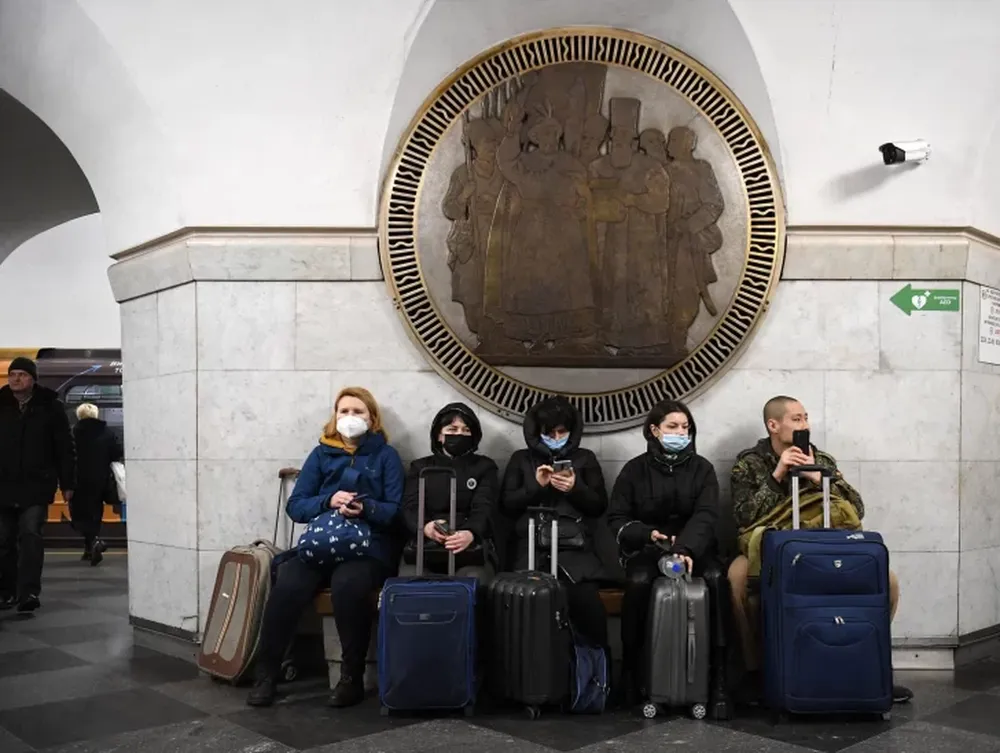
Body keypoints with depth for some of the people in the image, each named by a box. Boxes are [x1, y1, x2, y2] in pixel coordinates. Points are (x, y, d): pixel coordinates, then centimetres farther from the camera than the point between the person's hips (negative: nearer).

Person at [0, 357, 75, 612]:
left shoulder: (50, 406, 0)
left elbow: (65, 448, 1)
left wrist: (67, 483, -1)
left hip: (36, 486, -3)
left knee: (30, 536, -11)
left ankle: (29, 593, -12)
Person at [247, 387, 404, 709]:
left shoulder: (386, 455, 8)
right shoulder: (321, 454, 14)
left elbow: (397, 510, -2)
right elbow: (295, 505, 5)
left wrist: (366, 507, -21)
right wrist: (328, 501, -14)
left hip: (368, 545, -2)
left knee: (347, 585, -35)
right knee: (286, 586, -27)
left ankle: (352, 677, -18)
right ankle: (265, 673, -11)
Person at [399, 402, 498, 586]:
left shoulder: (484, 467, 16)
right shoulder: (420, 467, 21)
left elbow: (483, 509, -1)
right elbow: (409, 509, 5)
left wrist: (469, 534, -27)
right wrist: (425, 527, -21)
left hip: (472, 546, -1)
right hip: (424, 545, 1)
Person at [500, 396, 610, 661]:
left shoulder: (585, 459, 17)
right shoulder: (521, 459, 17)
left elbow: (599, 506, 12)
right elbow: (506, 506, 10)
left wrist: (575, 488, -5)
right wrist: (536, 486, -4)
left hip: (575, 547, 0)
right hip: (532, 547, 0)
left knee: (586, 600, -23)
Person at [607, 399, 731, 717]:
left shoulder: (701, 468, 5)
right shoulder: (635, 469, 4)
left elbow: (706, 515, -10)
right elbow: (617, 518, 4)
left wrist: (686, 548, -29)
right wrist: (648, 534, -16)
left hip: (694, 546, 1)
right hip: (646, 548, -1)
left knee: (716, 578, -31)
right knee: (638, 581, -34)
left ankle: (719, 678, -28)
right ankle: (631, 669, -18)